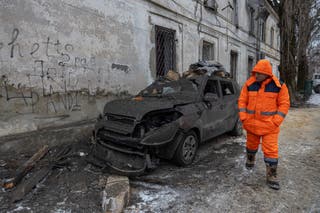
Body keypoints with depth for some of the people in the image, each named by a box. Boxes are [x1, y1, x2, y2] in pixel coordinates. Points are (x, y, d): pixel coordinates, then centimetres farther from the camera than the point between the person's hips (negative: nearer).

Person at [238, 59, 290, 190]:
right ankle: (250, 161, 48)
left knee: (271, 150, -2)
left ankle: (271, 177, 12)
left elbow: (284, 104, -4)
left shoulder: (278, 86, -7)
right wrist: (243, 117, -6)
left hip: (269, 125, -2)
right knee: (251, 145, 20)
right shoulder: (249, 84, -2)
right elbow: (242, 101, 3)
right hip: (251, 124, 2)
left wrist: (275, 121, -13)